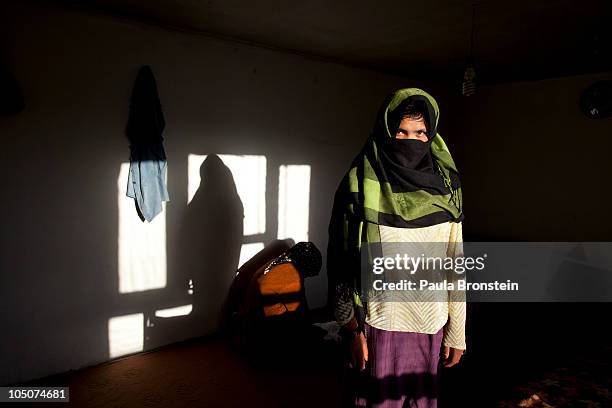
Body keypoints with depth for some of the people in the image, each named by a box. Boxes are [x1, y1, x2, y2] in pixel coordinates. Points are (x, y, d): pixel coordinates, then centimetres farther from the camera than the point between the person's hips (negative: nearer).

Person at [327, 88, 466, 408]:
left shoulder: (445, 186, 0)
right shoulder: (360, 184, -9)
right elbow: (342, 264, -7)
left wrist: (457, 330, 5)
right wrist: (352, 330, -7)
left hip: (431, 326, 3)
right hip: (380, 324, -3)